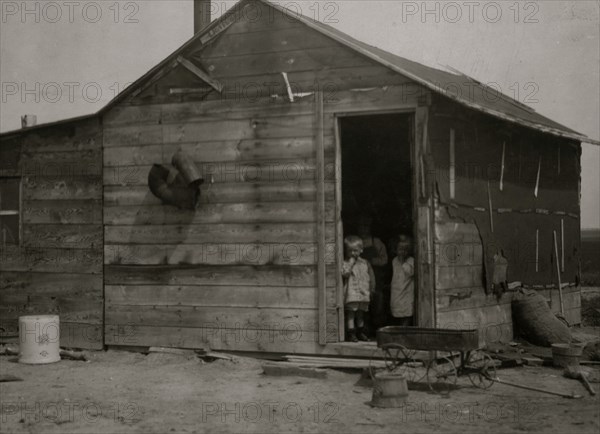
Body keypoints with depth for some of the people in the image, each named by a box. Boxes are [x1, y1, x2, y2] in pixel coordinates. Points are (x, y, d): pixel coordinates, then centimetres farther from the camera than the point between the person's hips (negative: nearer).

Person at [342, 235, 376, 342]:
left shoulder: (364, 263, 10)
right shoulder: (345, 263, -5)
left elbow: (371, 277, 15)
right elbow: (344, 274, -21)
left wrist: (371, 288, 11)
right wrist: (351, 263, -18)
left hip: (363, 293, 5)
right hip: (351, 294, -5)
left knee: (361, 313, 14)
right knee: (350, 313, -8)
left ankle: (360, 332, 24)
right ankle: (351, 333, -5)